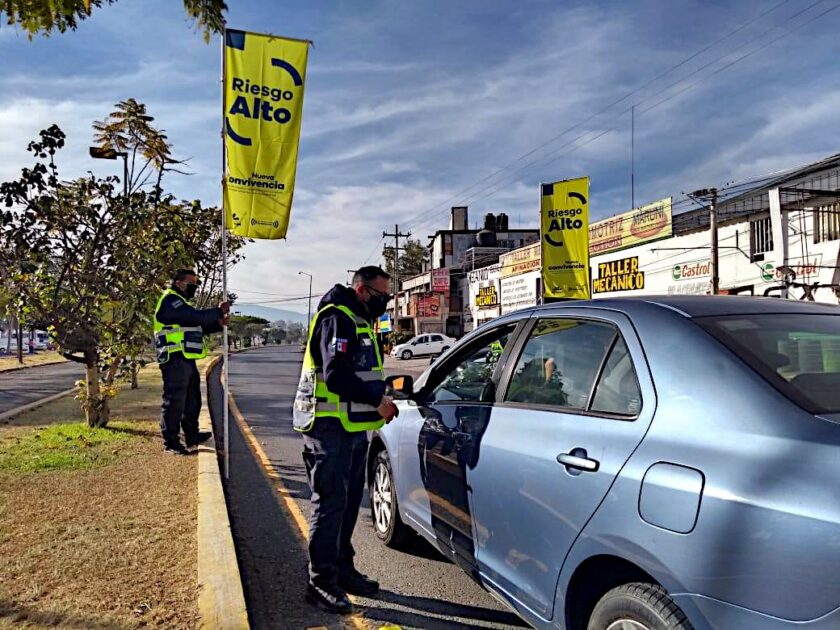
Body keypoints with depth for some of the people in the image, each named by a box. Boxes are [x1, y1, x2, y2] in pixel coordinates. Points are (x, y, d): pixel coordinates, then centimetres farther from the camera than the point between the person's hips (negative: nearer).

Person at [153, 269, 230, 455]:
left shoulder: (182, 302, 24)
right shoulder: (170, 300, -10)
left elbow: (199, 326, 21)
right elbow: (196, 317, -21)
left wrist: (218, 324, 4)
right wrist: (219, 312, -9)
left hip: (187, 360, 11)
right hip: (175, 360, -11)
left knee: (192, 401, 17)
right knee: (174, 402, -5)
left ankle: (192, 436, 28)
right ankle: (171, 443, 2)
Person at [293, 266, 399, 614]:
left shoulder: (359, 321, 18)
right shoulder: (338, 319, -15)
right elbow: (336, 376, -25)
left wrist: (380, 399, 4)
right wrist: (378, 400, -19)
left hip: (352, 427, 10)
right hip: (330, 428, -10)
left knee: (348, 501, 16)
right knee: (330, 503, -4)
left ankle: (342, 569, 29)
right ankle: (321, 582, 7)